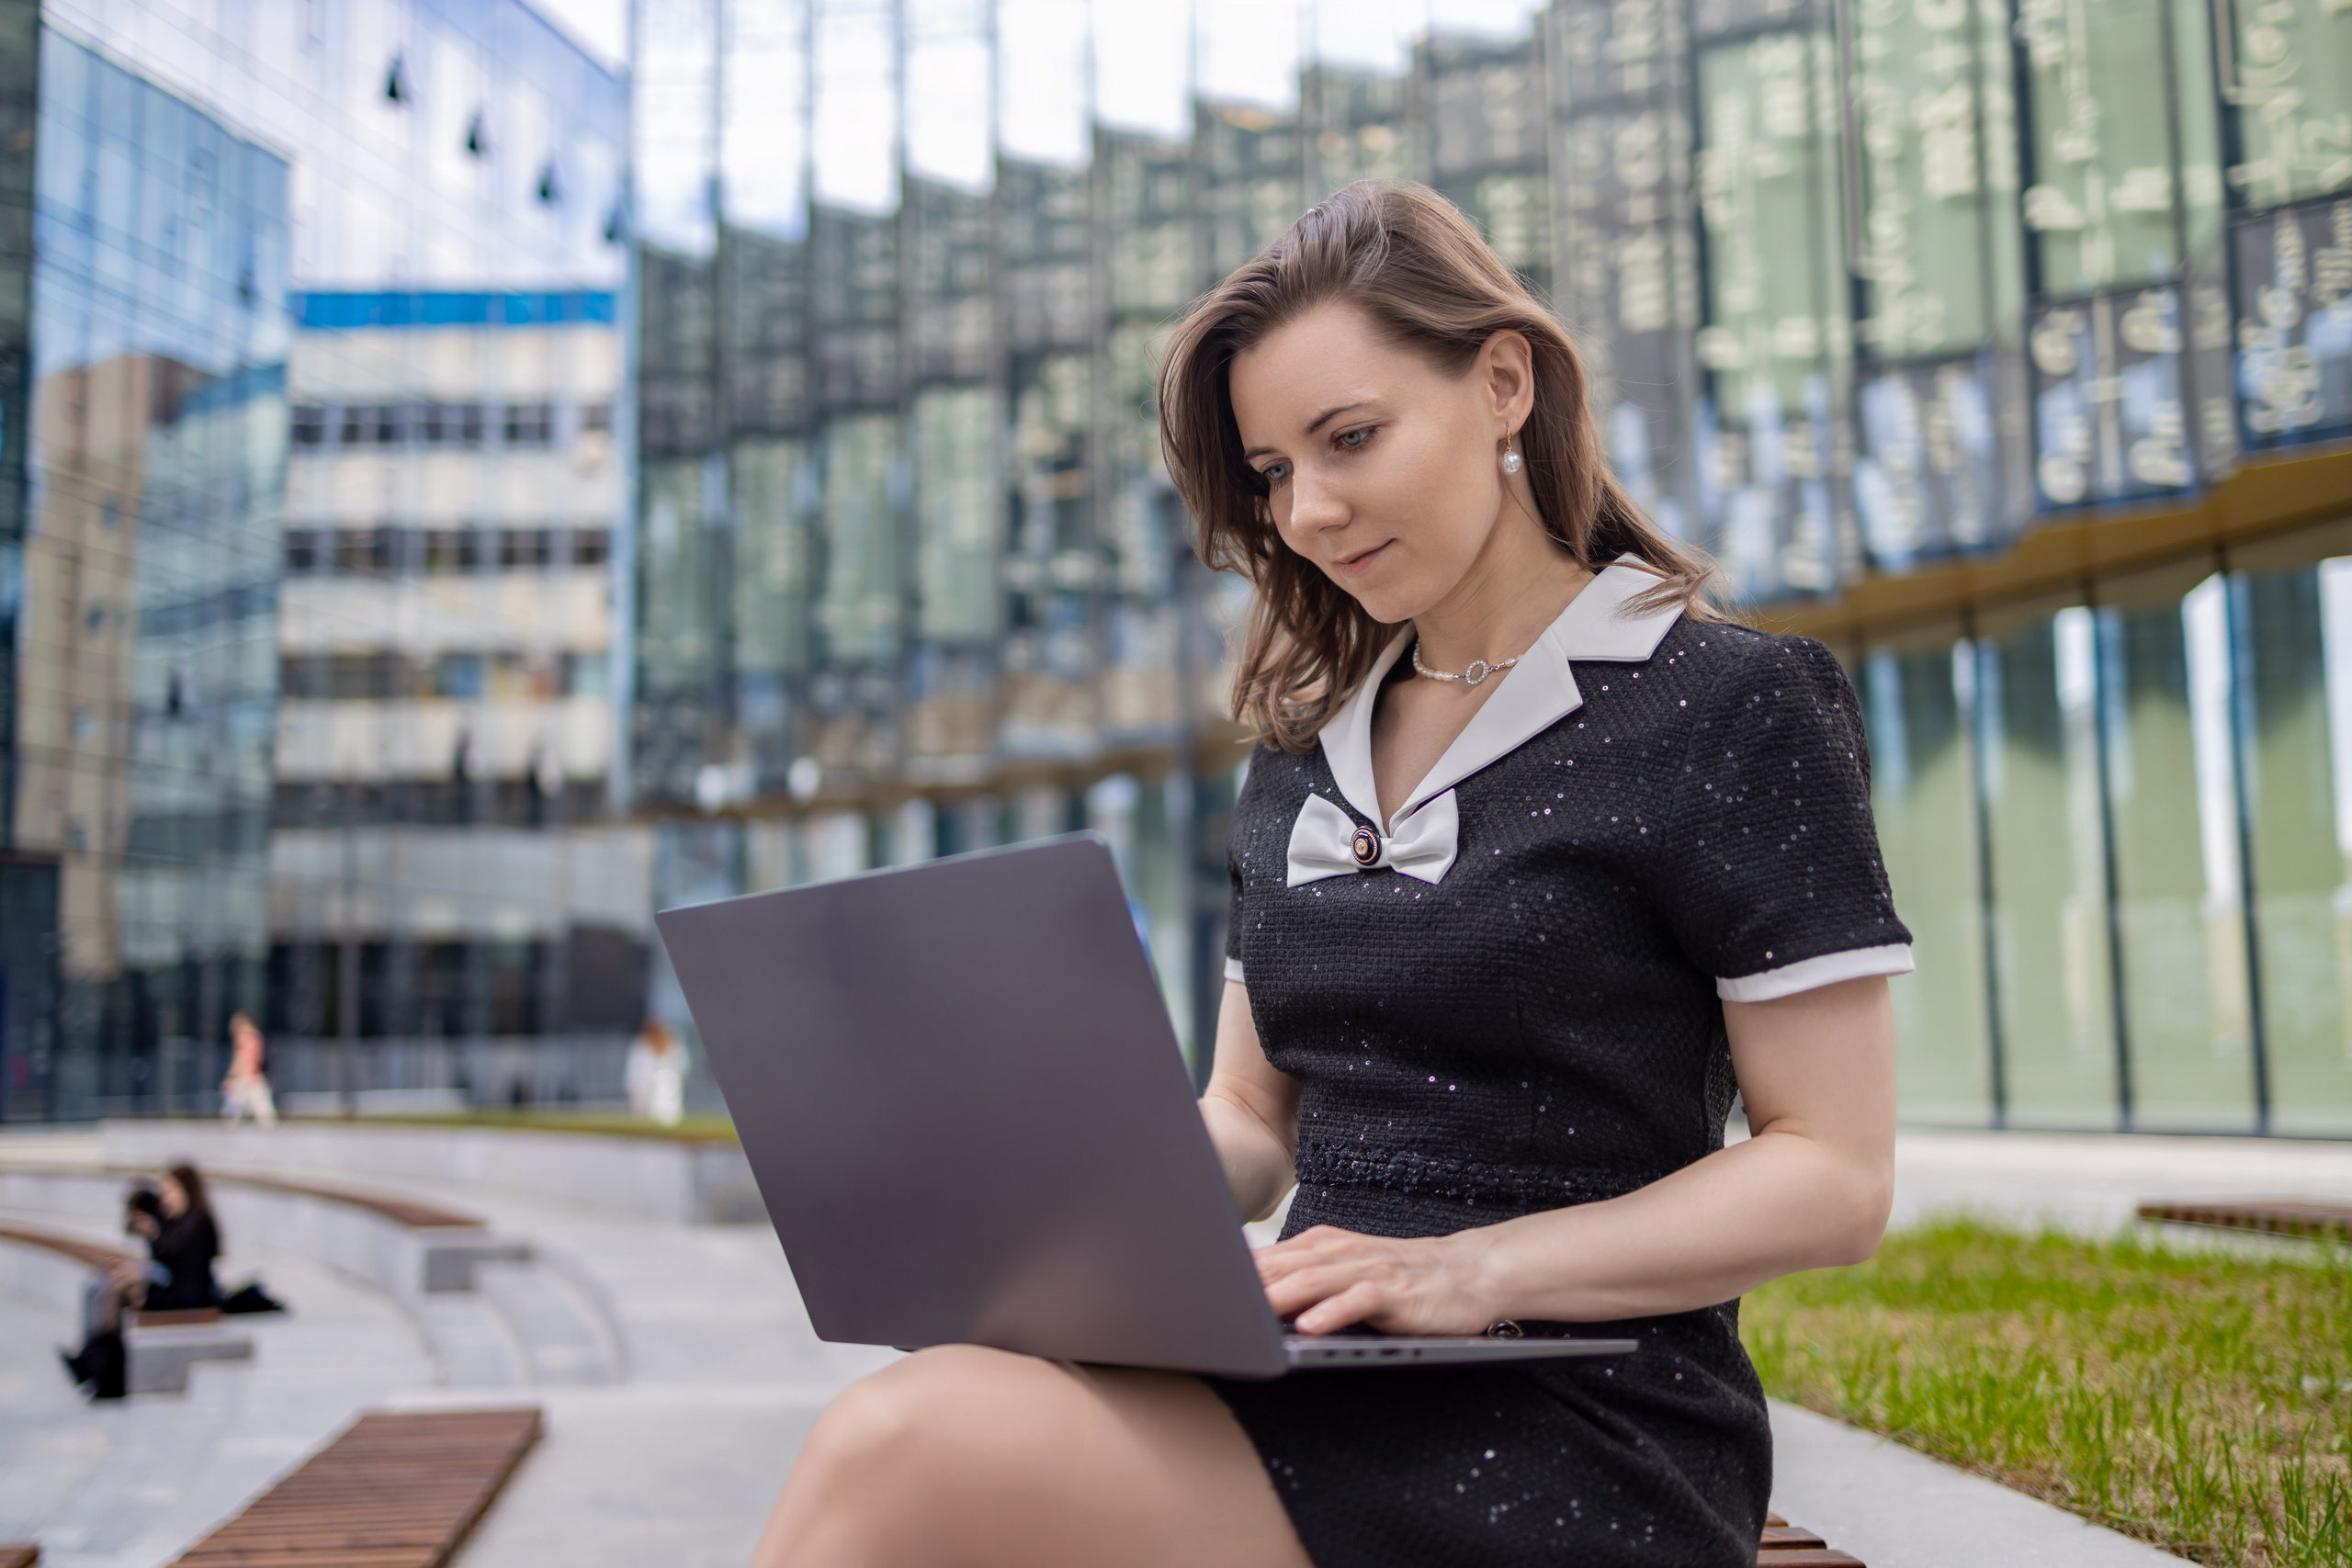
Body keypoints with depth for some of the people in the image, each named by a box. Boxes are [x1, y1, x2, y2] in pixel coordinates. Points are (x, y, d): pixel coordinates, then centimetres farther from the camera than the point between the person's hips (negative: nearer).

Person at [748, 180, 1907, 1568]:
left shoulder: (1728, 708, -2)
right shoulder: (1306, 752, 18)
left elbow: (1838, 1178, -5)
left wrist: (1477, 1268, -17)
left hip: (1579, 1441, -5)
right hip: (1326, 1400, 6)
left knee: (900, 1453, -29)